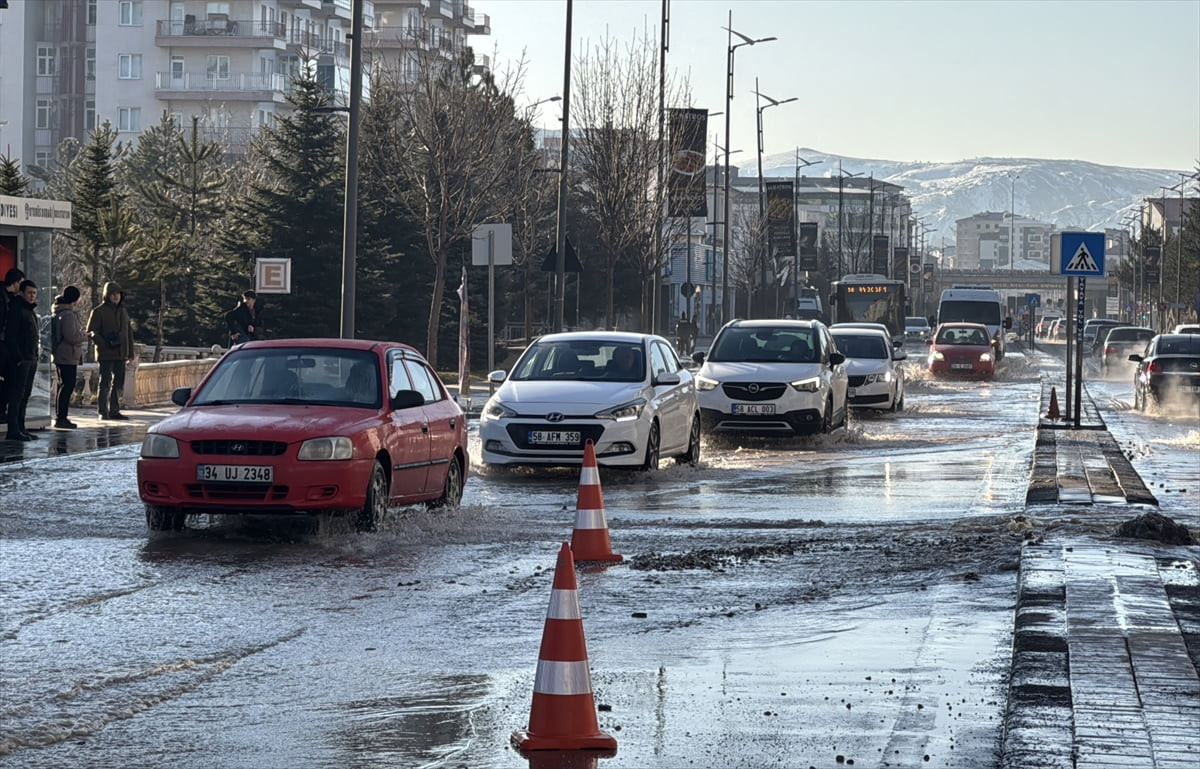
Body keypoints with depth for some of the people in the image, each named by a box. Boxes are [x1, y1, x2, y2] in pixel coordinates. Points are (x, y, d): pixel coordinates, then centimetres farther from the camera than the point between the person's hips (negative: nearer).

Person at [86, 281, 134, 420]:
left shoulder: (123, 311, 15)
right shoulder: (98, 312, -4)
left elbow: (129, 333, 21)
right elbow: (91, 332, -8)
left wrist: (130, 353, 17)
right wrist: (104, 343, -21)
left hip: (120, 355, 6)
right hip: (105, 355, -6)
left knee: (119, 383, 8)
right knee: (105, 383, -4)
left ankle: (114, 410, 17)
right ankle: (103, 412, 0)